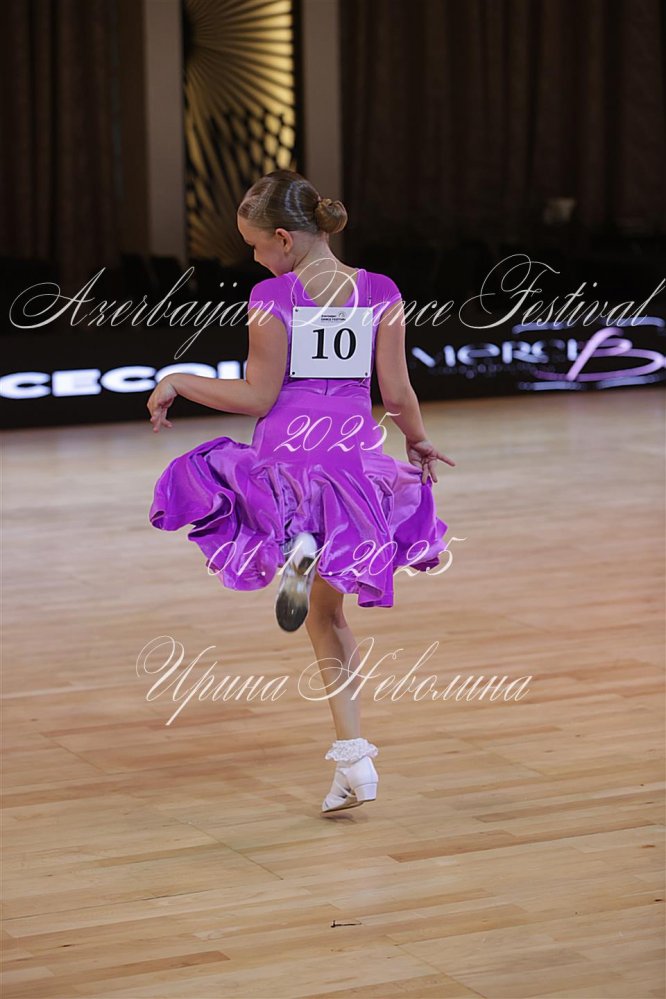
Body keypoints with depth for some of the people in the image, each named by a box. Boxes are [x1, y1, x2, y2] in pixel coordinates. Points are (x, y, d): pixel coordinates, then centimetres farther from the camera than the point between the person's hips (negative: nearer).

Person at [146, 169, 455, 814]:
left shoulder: (273, 298, -8)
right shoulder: (380, 293, 2)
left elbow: (258, 397, -7)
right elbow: (396, 392, 3)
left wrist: (177, 383, 4)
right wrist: (419, 443, 22)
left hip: (286, 458, -4)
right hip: (355, 458, 4)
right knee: (327, 613, 18)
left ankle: (293, 549, -17)